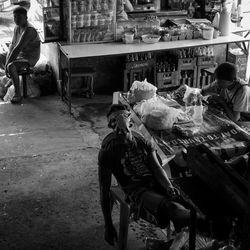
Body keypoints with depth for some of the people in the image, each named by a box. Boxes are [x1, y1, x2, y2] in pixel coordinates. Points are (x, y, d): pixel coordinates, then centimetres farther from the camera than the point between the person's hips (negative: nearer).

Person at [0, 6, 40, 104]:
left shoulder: (29, 30, -29)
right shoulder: (17, 28, 2)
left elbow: (18, 48, -31)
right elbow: (12, 44, 6)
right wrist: (8, 57, -12)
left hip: (30, 58, -10)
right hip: (21, 54, 10)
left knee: (11, 66, -33)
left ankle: (17, 94, -21)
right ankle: (12, 78, 29)